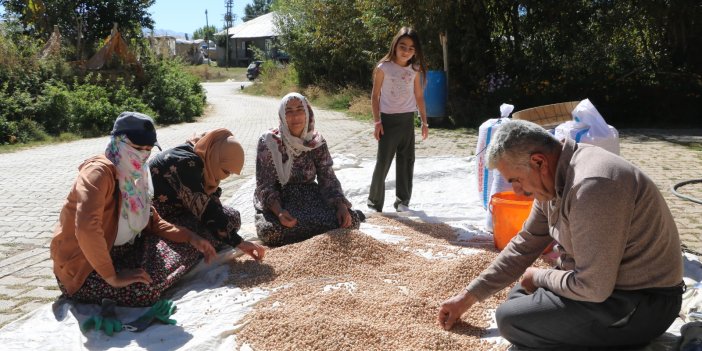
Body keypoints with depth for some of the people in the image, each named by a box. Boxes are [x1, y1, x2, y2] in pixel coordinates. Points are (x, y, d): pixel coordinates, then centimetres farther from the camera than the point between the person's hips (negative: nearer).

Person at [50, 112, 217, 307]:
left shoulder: (135, 175, 3)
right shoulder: (99, 171, -24)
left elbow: (153, 222, 9)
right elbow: (86, 229, -37)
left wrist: (190, 237, -5)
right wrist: (112, 277, -32)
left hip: (118, 252, 7)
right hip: (83, 269, -7)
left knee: (187, 248, 3)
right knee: (145, 290, -29)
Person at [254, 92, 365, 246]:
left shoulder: (316, 142, -1)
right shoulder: (268, 141, -11)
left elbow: (328, 179, -1)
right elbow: (265, 186, -12)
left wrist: (341, 206, -19)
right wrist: (279, 211, -31)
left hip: (310, 199, 1)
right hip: (277, 202, -1)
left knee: (350, 220, -23)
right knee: (270, 230, -36)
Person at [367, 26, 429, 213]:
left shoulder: (415, 69, 4)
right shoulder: (384, 68, -8)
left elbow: (419, 96, 11)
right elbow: (375, 96, -4)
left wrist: (424, 122, 9)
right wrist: (377, 121, -10)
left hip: (407, 120, 4)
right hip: (388, 119, -4)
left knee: (406, 161, 7)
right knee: (383, 161, -2)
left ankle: (402, 200, 18)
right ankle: (374, 201, 12)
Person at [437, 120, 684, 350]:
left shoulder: (592, 186, -30)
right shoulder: (553, 178, 0)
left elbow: (593, 288, -29)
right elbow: (524, 246, 9)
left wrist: (540, 277, -8)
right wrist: (468, 297, 9)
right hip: (604, 282, 9)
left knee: (510, 318, -17)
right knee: (520, 297, 19)